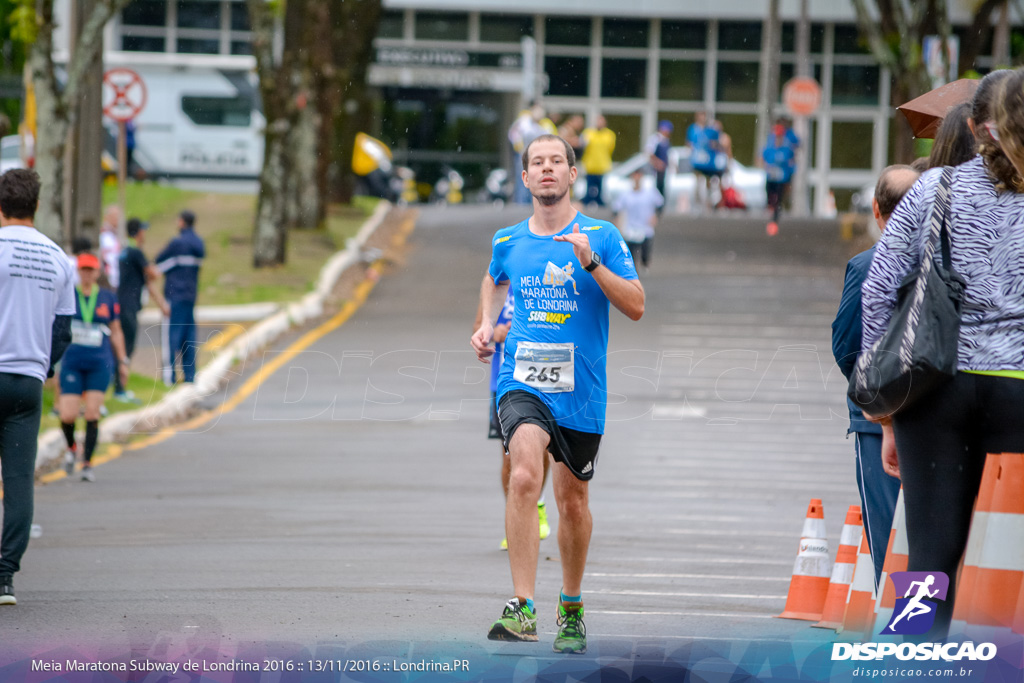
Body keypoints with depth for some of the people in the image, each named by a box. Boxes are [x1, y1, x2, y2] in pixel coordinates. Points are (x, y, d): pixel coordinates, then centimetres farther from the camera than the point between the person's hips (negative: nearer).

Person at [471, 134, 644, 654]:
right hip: (522, 381, 0)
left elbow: (636, 307, -7)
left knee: (572, 499, 13)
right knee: (525, 476, -25)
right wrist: (485, 324, 14)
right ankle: (522, 609, -30)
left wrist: (592, 262, -19)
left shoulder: (601, 237, -1)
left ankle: (571, 610, 36)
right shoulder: (508, 241, 7)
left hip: (580, 390, 0)